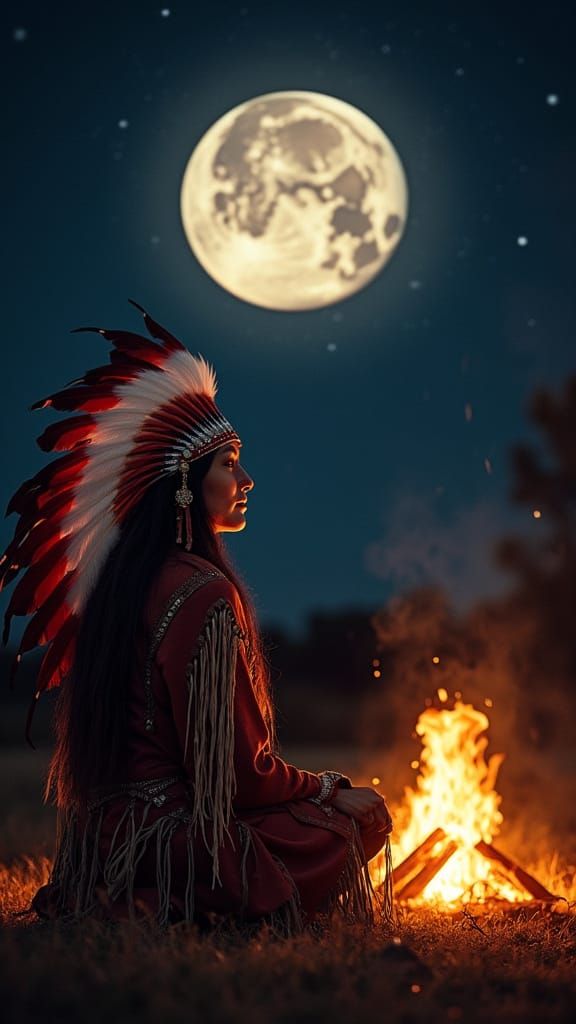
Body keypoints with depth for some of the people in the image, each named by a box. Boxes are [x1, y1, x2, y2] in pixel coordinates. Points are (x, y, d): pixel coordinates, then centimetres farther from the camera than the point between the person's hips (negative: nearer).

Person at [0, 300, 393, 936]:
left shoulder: (123, 580, 10)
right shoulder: (205, 592, -18)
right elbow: (238, 771, -17)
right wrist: (329, 789, 2)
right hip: (170, 840, -9)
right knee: (362, 815, 4)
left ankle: (156, 908, 10)